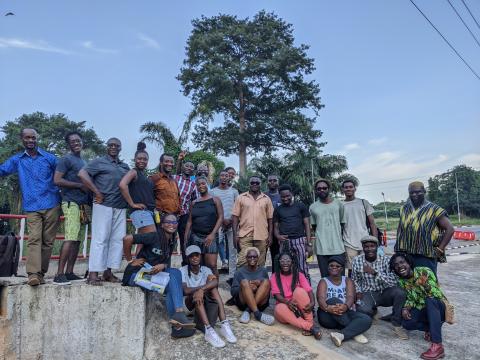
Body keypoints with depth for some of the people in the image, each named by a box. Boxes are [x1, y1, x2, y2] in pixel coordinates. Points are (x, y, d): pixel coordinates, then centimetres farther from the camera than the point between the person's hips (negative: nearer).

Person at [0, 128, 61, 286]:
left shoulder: (49, 158, 8)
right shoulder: (17, 160, 12)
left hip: (52, 205, 0)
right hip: (31, 207, 0)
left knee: (47, 241, 2)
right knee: (34, 239, -12)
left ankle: (41, 273, 10)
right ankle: (33, 273, -16)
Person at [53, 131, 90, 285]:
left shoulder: (84, 162, 23)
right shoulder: (66, 159, -1)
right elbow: (57, 180, -11)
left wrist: (88, 202, 12)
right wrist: (80, 185, -11)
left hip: (83, 204, 8)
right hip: (71, 202, -8)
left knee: (77, 239, 6)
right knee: (70, 238, -14)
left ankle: (69, 273, 12)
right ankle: (59, 274, -10)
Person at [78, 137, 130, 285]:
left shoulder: (125, 166, 20)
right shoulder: (99, 161, 3)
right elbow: (82, 174, -9)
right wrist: (98, 193, -12)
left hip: (121, 207, 6)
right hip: (103, 205, -6)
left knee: (117, 239, 5)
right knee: (100, 238, -5)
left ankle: (108, 272, 14)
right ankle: (93, 274, 0)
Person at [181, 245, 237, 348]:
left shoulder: (205, 270, 2)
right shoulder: (183, 271, -6)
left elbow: (215, 282, -21)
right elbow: (185, 291, -23)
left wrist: (201, 289, -39)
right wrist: (204, 286, -26)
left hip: (206, 302, 3)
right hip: (190, 303, -2)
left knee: (211, 282, -25)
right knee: (195, 294, -34)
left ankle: (224, 324, -36)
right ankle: (208, 330, -47)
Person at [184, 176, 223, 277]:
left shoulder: (215, 200, 5)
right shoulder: (194, 203, 14)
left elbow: (221, 217, -2)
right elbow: (189, 221, 13)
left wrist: (213, 234, -12)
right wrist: (185, 238, 5)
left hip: (210, 236, -3)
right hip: (195, 237, 3)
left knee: (212, 265, -11)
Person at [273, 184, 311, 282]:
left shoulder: (300, 206, 7)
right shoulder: (278, 210, 13)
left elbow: (307, 225, 5)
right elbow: (276, 227, 15)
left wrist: (308, 243, -3)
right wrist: (278, 236, -8)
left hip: (300, 240, -2)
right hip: (284, 242, 2)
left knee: (303, 269, -4)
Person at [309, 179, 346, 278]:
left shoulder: (338, 204, 6)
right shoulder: (313, 207, 5)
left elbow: (342, 224, 12)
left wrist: (337, 235, 5)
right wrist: (323, 235, 3)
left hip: (338, 247, 0)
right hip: (321, 248, 0)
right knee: (325, 277, 4)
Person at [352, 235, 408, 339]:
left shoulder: (386, 260, -10)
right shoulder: (356, 260, -5)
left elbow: (394, 282, -20)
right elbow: (354, 280, 10)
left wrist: (375, 272, -28)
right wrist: (358, 291, -8)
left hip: (384, 292, 0)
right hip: (367, 294, 0)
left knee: (400, 292, -32)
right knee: (362, 311, -31)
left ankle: (397, 324, -10)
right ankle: (373, 310, 10)